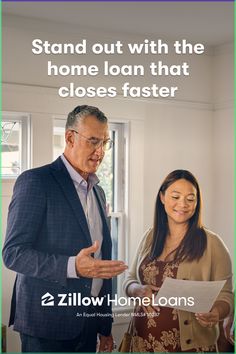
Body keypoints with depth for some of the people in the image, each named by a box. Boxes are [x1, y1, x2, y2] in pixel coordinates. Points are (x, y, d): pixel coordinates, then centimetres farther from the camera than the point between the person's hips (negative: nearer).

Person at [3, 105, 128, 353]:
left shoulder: (98, 192, 13)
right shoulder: (35, 181, -10)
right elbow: (13, 253, -16)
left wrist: (105, 326, 15)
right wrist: (73, 266, -29)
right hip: (47, 325, -6)